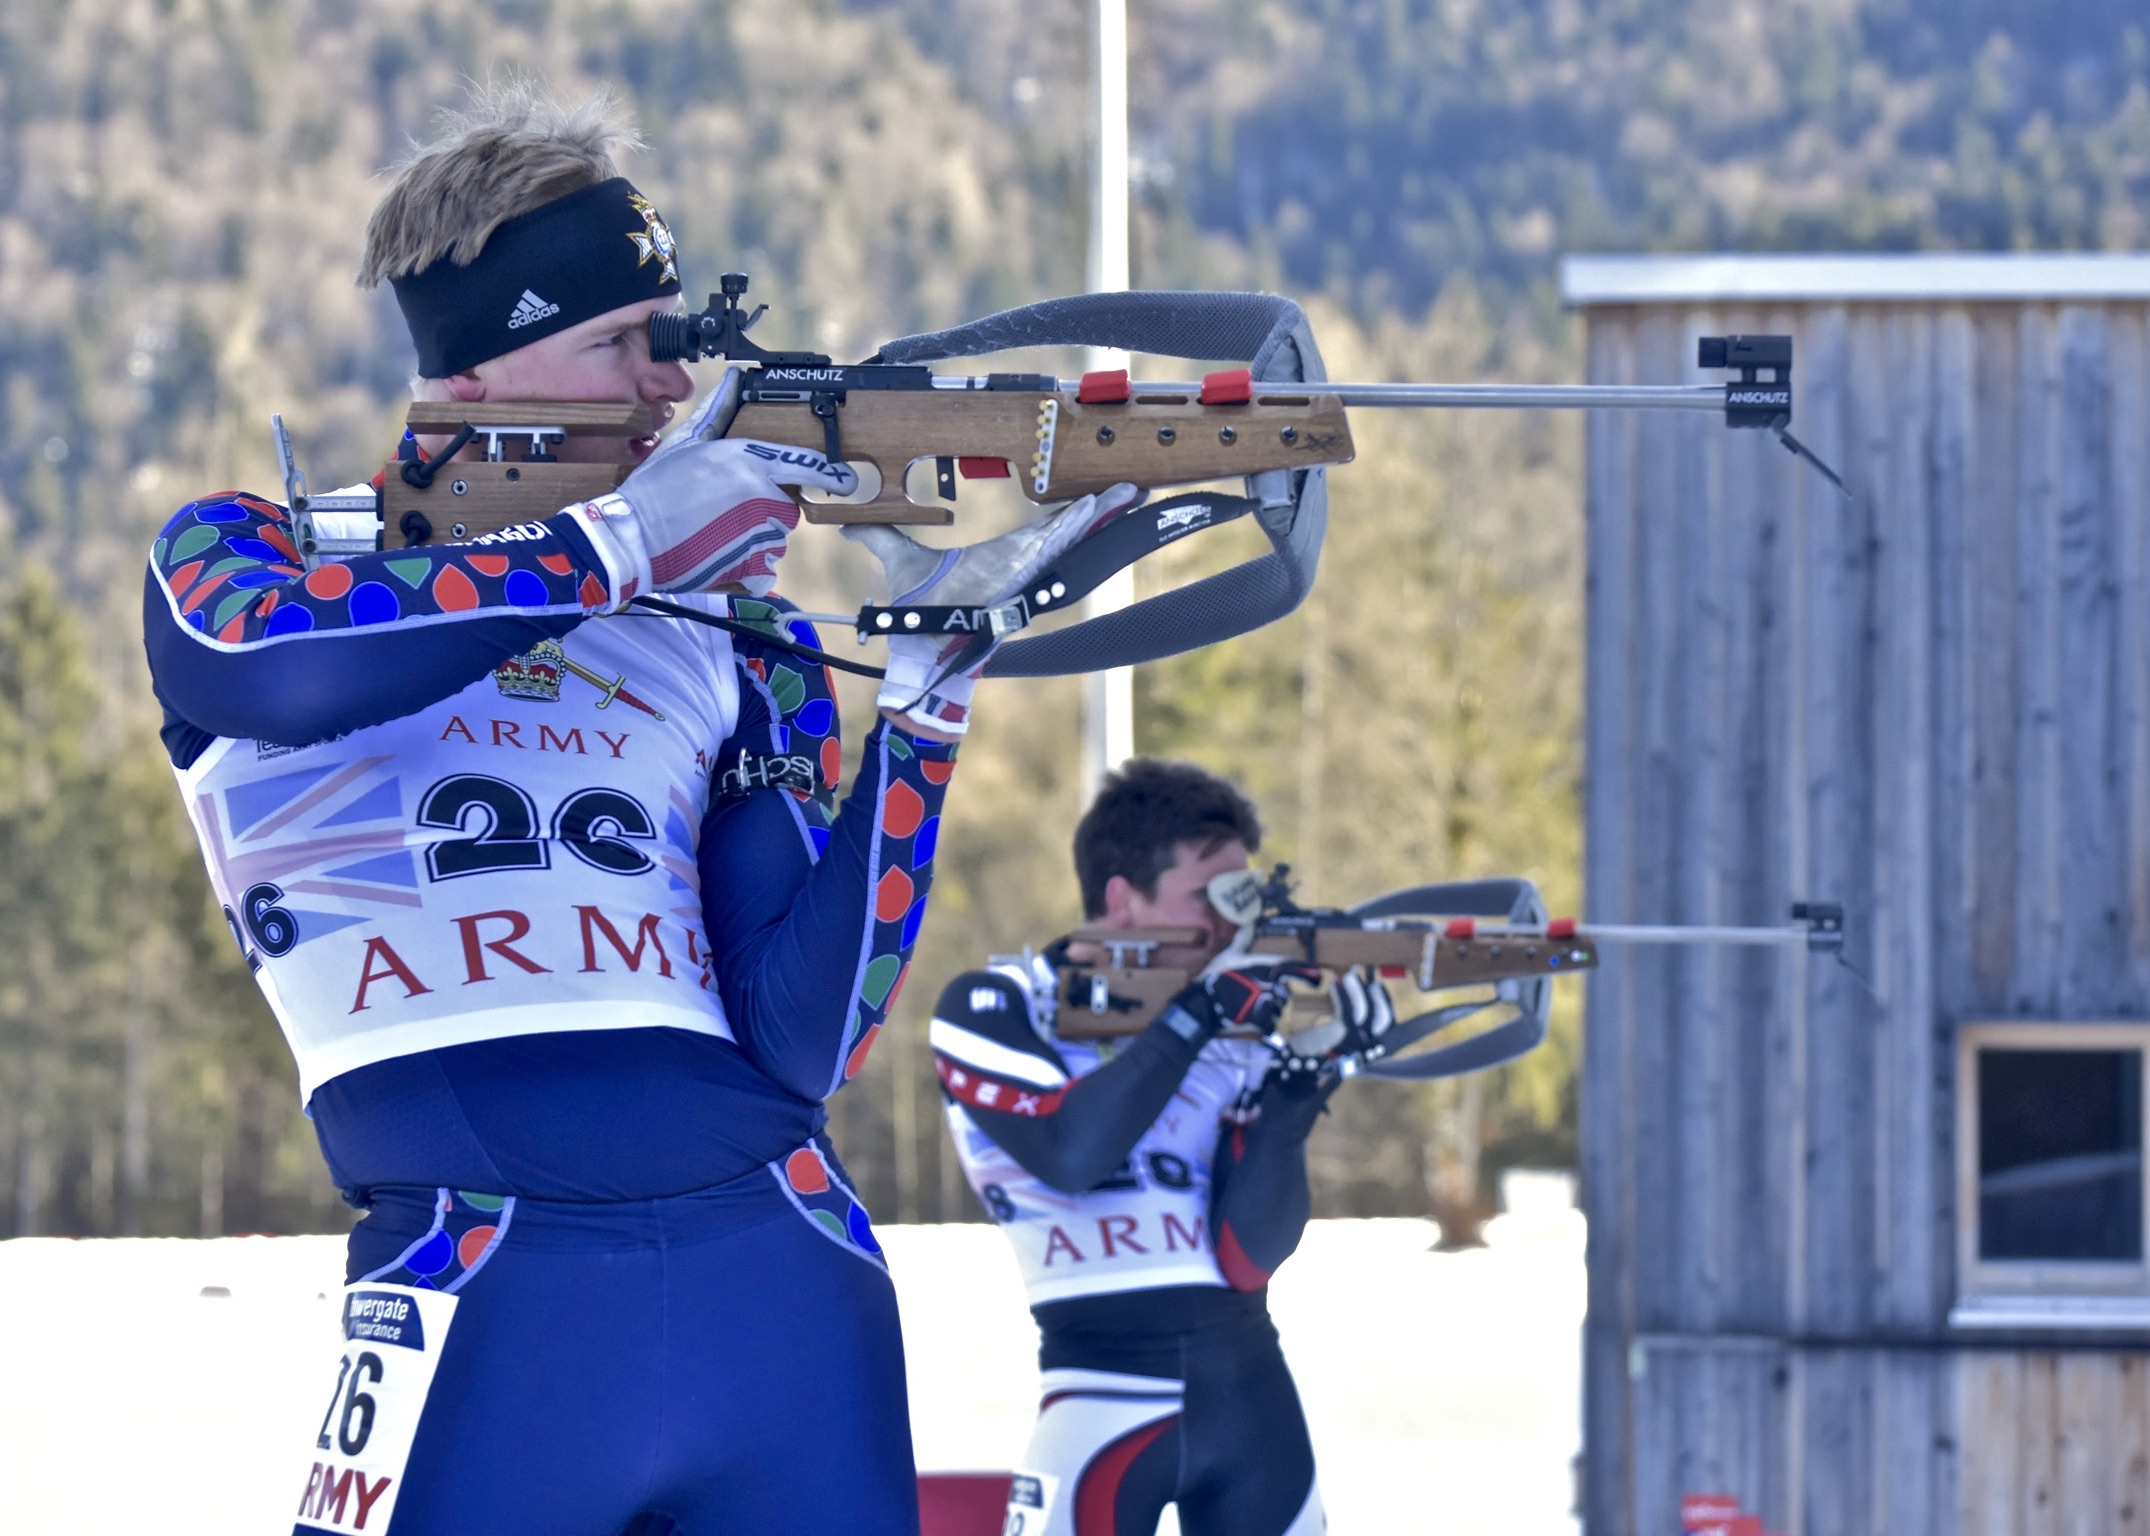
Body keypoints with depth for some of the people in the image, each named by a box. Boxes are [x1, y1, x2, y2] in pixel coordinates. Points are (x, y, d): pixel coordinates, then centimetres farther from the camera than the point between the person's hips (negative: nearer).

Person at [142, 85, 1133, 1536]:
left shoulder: (738, 639, 15)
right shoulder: (244, 556, 9)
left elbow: (804, 1038, 5)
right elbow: (269, 665, -17)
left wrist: (928, 691, -2)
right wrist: (618, 545, -9)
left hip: (789, 1284, 3)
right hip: (491, 1306, -3)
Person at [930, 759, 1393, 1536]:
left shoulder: (1243, 1023, 8)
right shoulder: (993, 1011, -2)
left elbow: (1249, 1254, -2)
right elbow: (1069, 1153, -22)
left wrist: (1299, 1080, -12)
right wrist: (1193, 1017, -20)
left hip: (1251, 1396, 5)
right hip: (1105, 1398, -5)